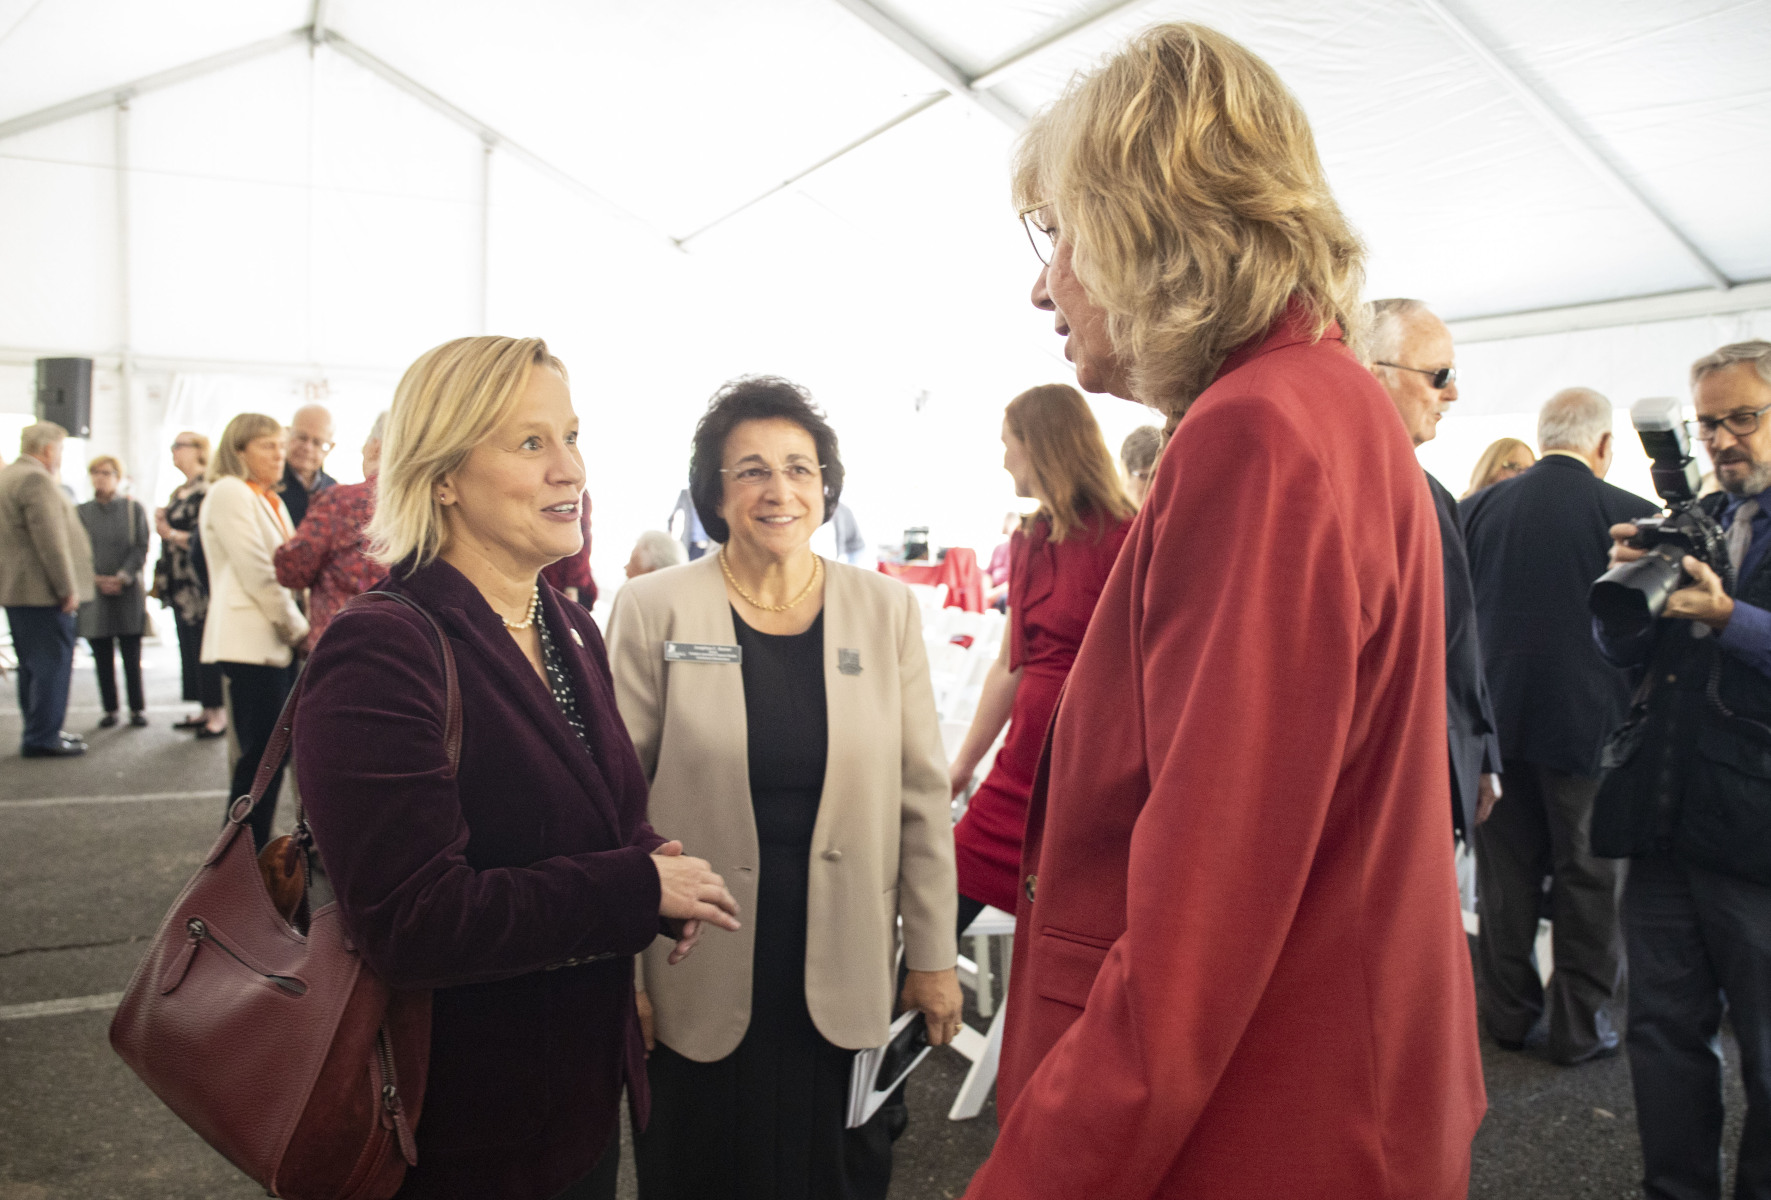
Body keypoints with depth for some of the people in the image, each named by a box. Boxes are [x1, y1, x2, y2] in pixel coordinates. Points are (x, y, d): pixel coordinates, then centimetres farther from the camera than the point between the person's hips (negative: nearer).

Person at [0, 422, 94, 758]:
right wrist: (68, 588, -18)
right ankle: (42, 739, -4)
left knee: (31, 665, 15)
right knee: (53, 664, -6)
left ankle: (37, 732, 22)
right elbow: (51, 541, -22)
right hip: (43, 591, -11)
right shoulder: (37, 481, -16)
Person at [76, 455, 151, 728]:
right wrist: (97, 579, -11)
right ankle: (109, 709, 12)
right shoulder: (81, 512, 8)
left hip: (128, 591, -1)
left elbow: (141, 549, -1)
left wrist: (122, 577, -13)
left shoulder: (133, 509, 5)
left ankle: (137, 708, 8)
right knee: (102, 657, 4)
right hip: (94, 593, 2)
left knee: (132, 654, 0)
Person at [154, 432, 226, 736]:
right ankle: (206, 710, 19)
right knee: (189, 647, 12)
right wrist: (162, 524, 9)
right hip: (179, 583, 10)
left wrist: (171, 533, -13)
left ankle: (219, 713, 2)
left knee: (203, 647, -6)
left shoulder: (206, 491, -13)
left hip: (199, 583, -10)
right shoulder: (178, 492, 17)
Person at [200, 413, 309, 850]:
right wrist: (298, 628, -8)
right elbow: (257, 574, -14)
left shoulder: (270, 500, 21)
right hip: (251, 642, -9)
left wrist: (296, 627, 8)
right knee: (261, 754, -7)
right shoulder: (230, 492, -7)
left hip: (276, 642, 9)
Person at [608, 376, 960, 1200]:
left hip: (844, 979, 2)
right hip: (697, 983, -1)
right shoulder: (655, 611, -5)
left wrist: (933, 955, 4)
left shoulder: (885, 610, 0)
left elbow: (921, 797, 2)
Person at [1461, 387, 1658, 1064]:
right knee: (1588, 876, 11)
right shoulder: (1629, 514, -12)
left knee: (1506, 871, 13)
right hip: (1588, 722, -3)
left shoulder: (1480, 507, -2)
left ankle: (1510, 1014, 25)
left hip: (1497, 721, 3)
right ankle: (1578, 1025, 21)